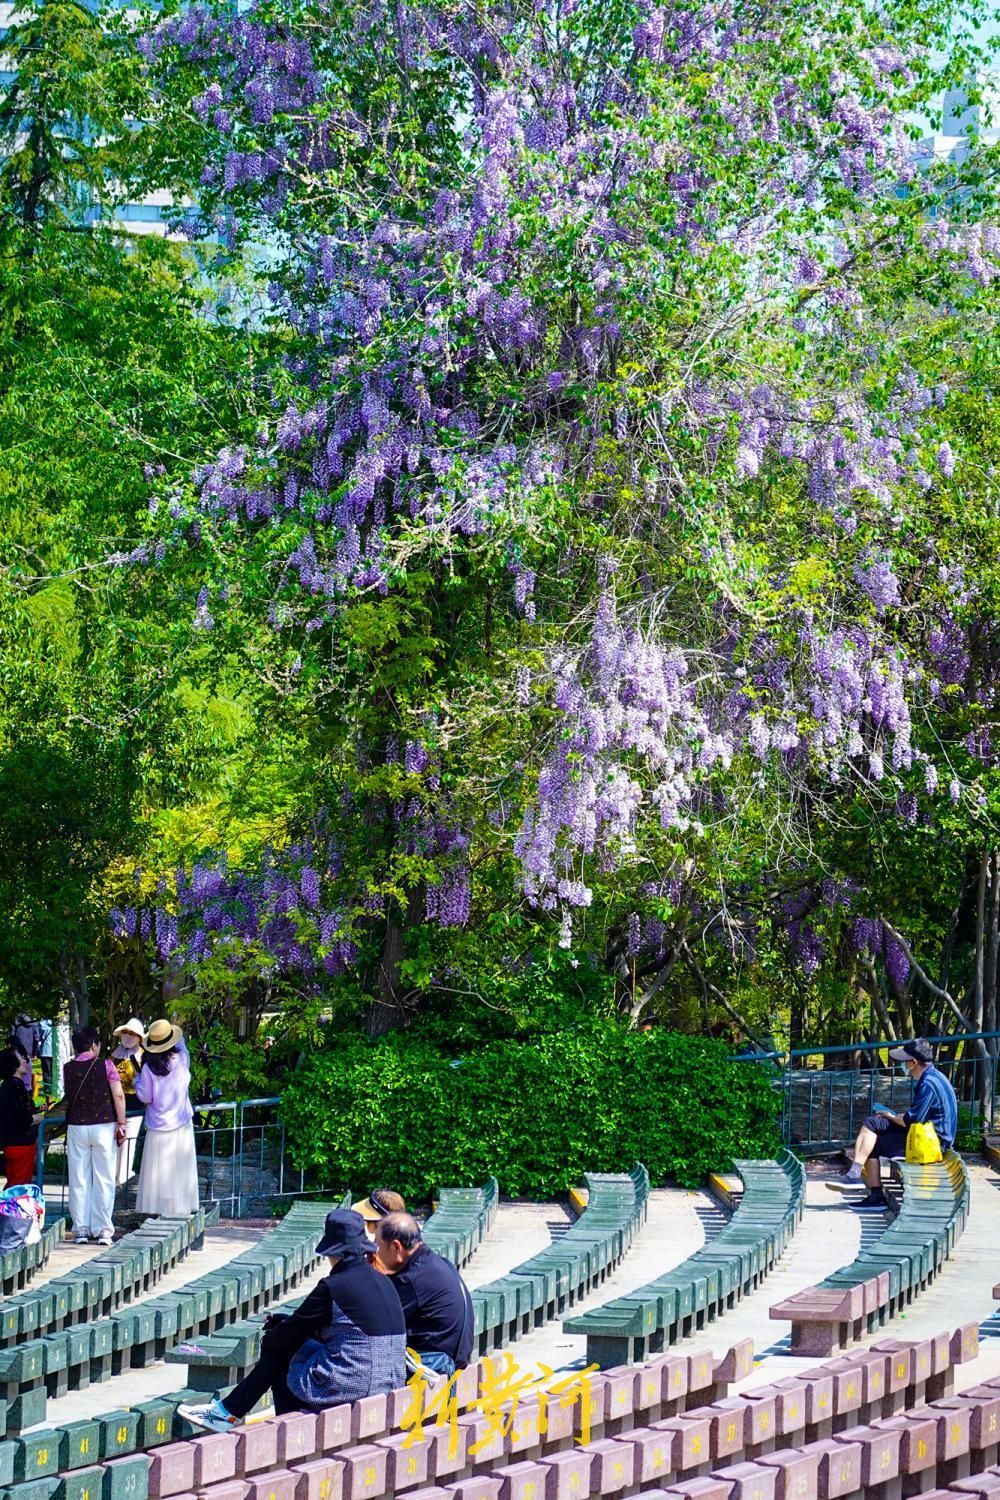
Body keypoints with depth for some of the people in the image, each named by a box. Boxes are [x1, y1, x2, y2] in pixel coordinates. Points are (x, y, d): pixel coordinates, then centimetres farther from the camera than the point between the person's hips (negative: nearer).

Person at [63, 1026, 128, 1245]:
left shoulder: (68, 1069, 0)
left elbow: (67, 1098, 8)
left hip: (76, 1127, 2)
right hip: (104, 1126, -2)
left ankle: (81, 1229, 6)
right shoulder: (106, 1065, -6)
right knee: (104, 1179, 3)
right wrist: (121, 1124, -4)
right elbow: (118, 1096, -9)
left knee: (79, 1179, 7)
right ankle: (103, 1229, 1)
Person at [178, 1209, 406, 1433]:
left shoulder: (333, 1287, -14)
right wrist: (283, 1323, 20)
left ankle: (230, 1412, 23)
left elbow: (291, 1333, -2)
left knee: (277, 1349, 13)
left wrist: (268, 1338, 19)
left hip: (351, 1383, -8)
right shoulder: (384, 1282, 10)